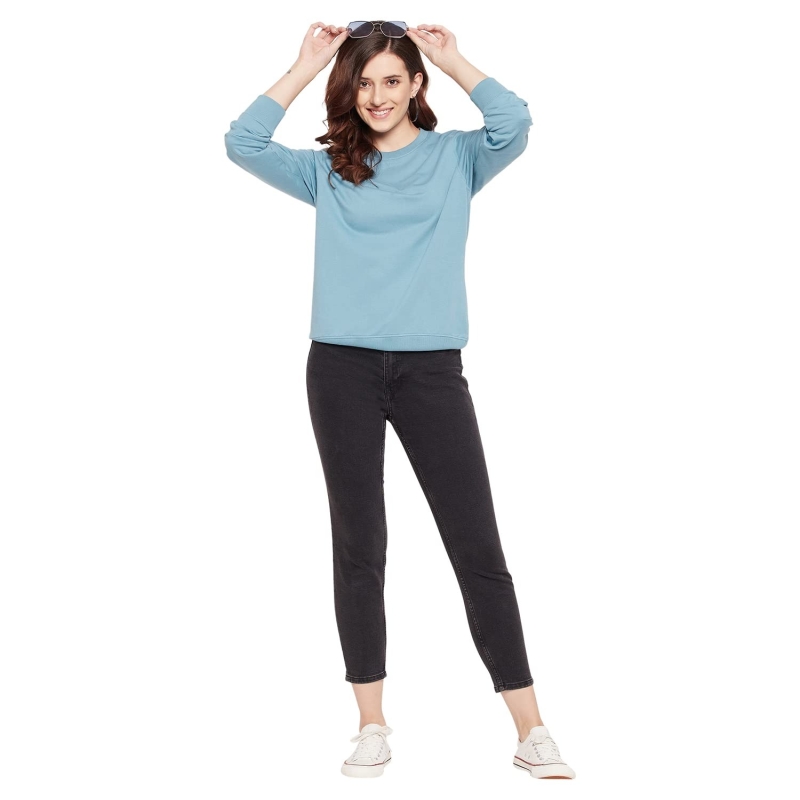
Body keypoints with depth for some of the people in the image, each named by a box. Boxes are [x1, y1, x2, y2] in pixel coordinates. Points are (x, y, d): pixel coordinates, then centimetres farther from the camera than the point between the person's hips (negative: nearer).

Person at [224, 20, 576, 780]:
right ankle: (372, 727, 17)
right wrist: (306, 66, 3)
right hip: (343, 369, 2)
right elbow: (242, 145, 1)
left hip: (432, 369, -1)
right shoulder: (328, 170, 11)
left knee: (478, 549, 0)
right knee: (359, 551, 6)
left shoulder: (456, 157, 8)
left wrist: (452, 59, 0)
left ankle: (532, 733, 7)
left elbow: (514, 124, -11)